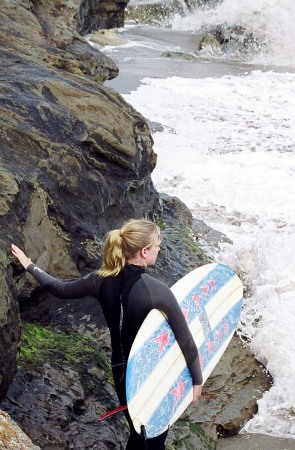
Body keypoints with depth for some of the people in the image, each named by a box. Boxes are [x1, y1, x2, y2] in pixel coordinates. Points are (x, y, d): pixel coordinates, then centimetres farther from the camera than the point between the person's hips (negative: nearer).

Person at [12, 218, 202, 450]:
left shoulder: (103, 279, -11)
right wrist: (197, 379, -6)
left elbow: (61, 289, 5)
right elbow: (186, 341, -20)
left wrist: (30, 266, 21)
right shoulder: (158, 291, -27)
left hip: (121, 370, 5)